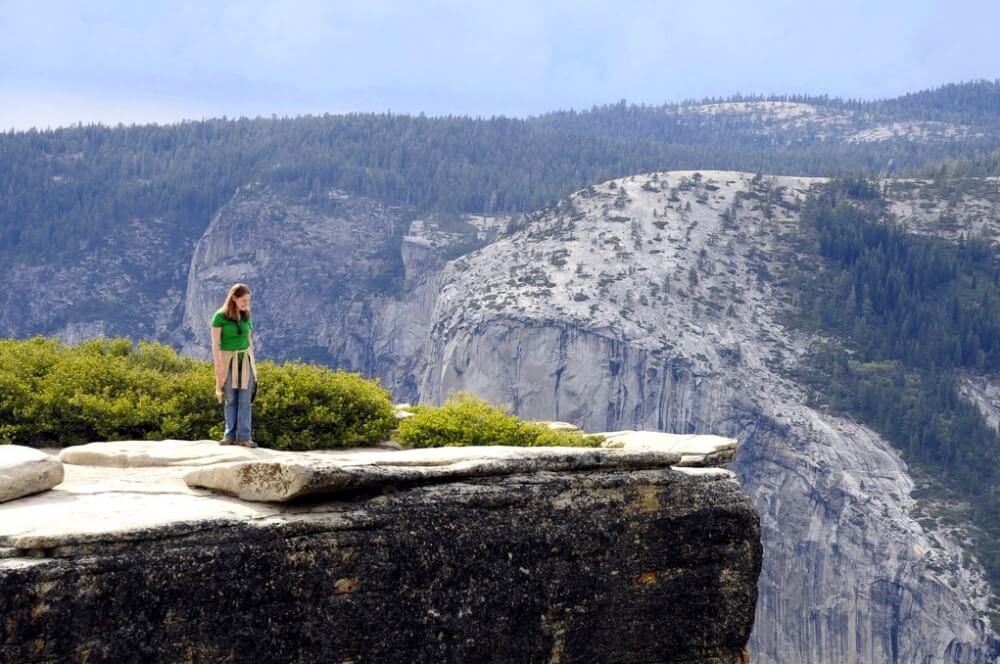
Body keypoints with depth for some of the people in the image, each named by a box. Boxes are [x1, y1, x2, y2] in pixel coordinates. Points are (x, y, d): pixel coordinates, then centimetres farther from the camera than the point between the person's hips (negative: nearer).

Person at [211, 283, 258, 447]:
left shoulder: (247, 316, 6)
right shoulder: (220, 316, -9)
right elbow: (215, 343, -10)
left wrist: (252, 361, 12)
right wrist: (218, 365, -16)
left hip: (245, 359, 3)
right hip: (228, 360, -3)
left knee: (245, 399, -2)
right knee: (231, 399, 2)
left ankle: (244, 436, -3)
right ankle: (230, 435, 9)